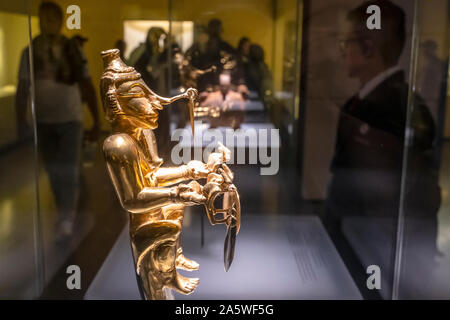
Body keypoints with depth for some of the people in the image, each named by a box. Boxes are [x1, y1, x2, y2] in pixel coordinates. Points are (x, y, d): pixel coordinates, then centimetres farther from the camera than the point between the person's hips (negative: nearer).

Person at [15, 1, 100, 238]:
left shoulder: (73, 49, -4)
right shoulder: (30, 52, -1)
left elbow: (87, 86, -2)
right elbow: (23, 89, -1)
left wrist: (96, 122, -4)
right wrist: (21, 121, -8)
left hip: (70, 118, -2)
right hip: (43, 120, 2)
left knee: (69, 170, -5)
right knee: (54, 171, 11)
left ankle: (67, 219, 5)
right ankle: (64, 214, 28)